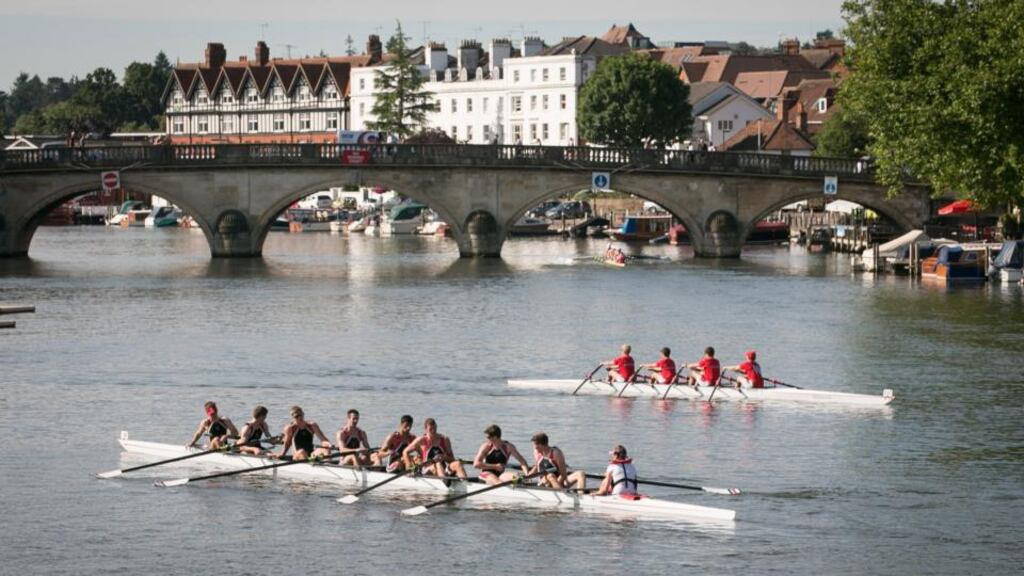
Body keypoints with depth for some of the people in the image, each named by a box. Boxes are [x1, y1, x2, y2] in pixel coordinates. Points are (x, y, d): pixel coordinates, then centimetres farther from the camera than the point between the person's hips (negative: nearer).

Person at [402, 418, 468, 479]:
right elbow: (405, 452, 6)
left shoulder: (444, 440, 12)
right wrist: (409, 467, -4)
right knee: (438, 465, -36)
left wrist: (445, 458, -11)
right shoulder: (422, 440, 4)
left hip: (443, 471, 3)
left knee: (457, 463, -25)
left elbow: (452, 459, 12)